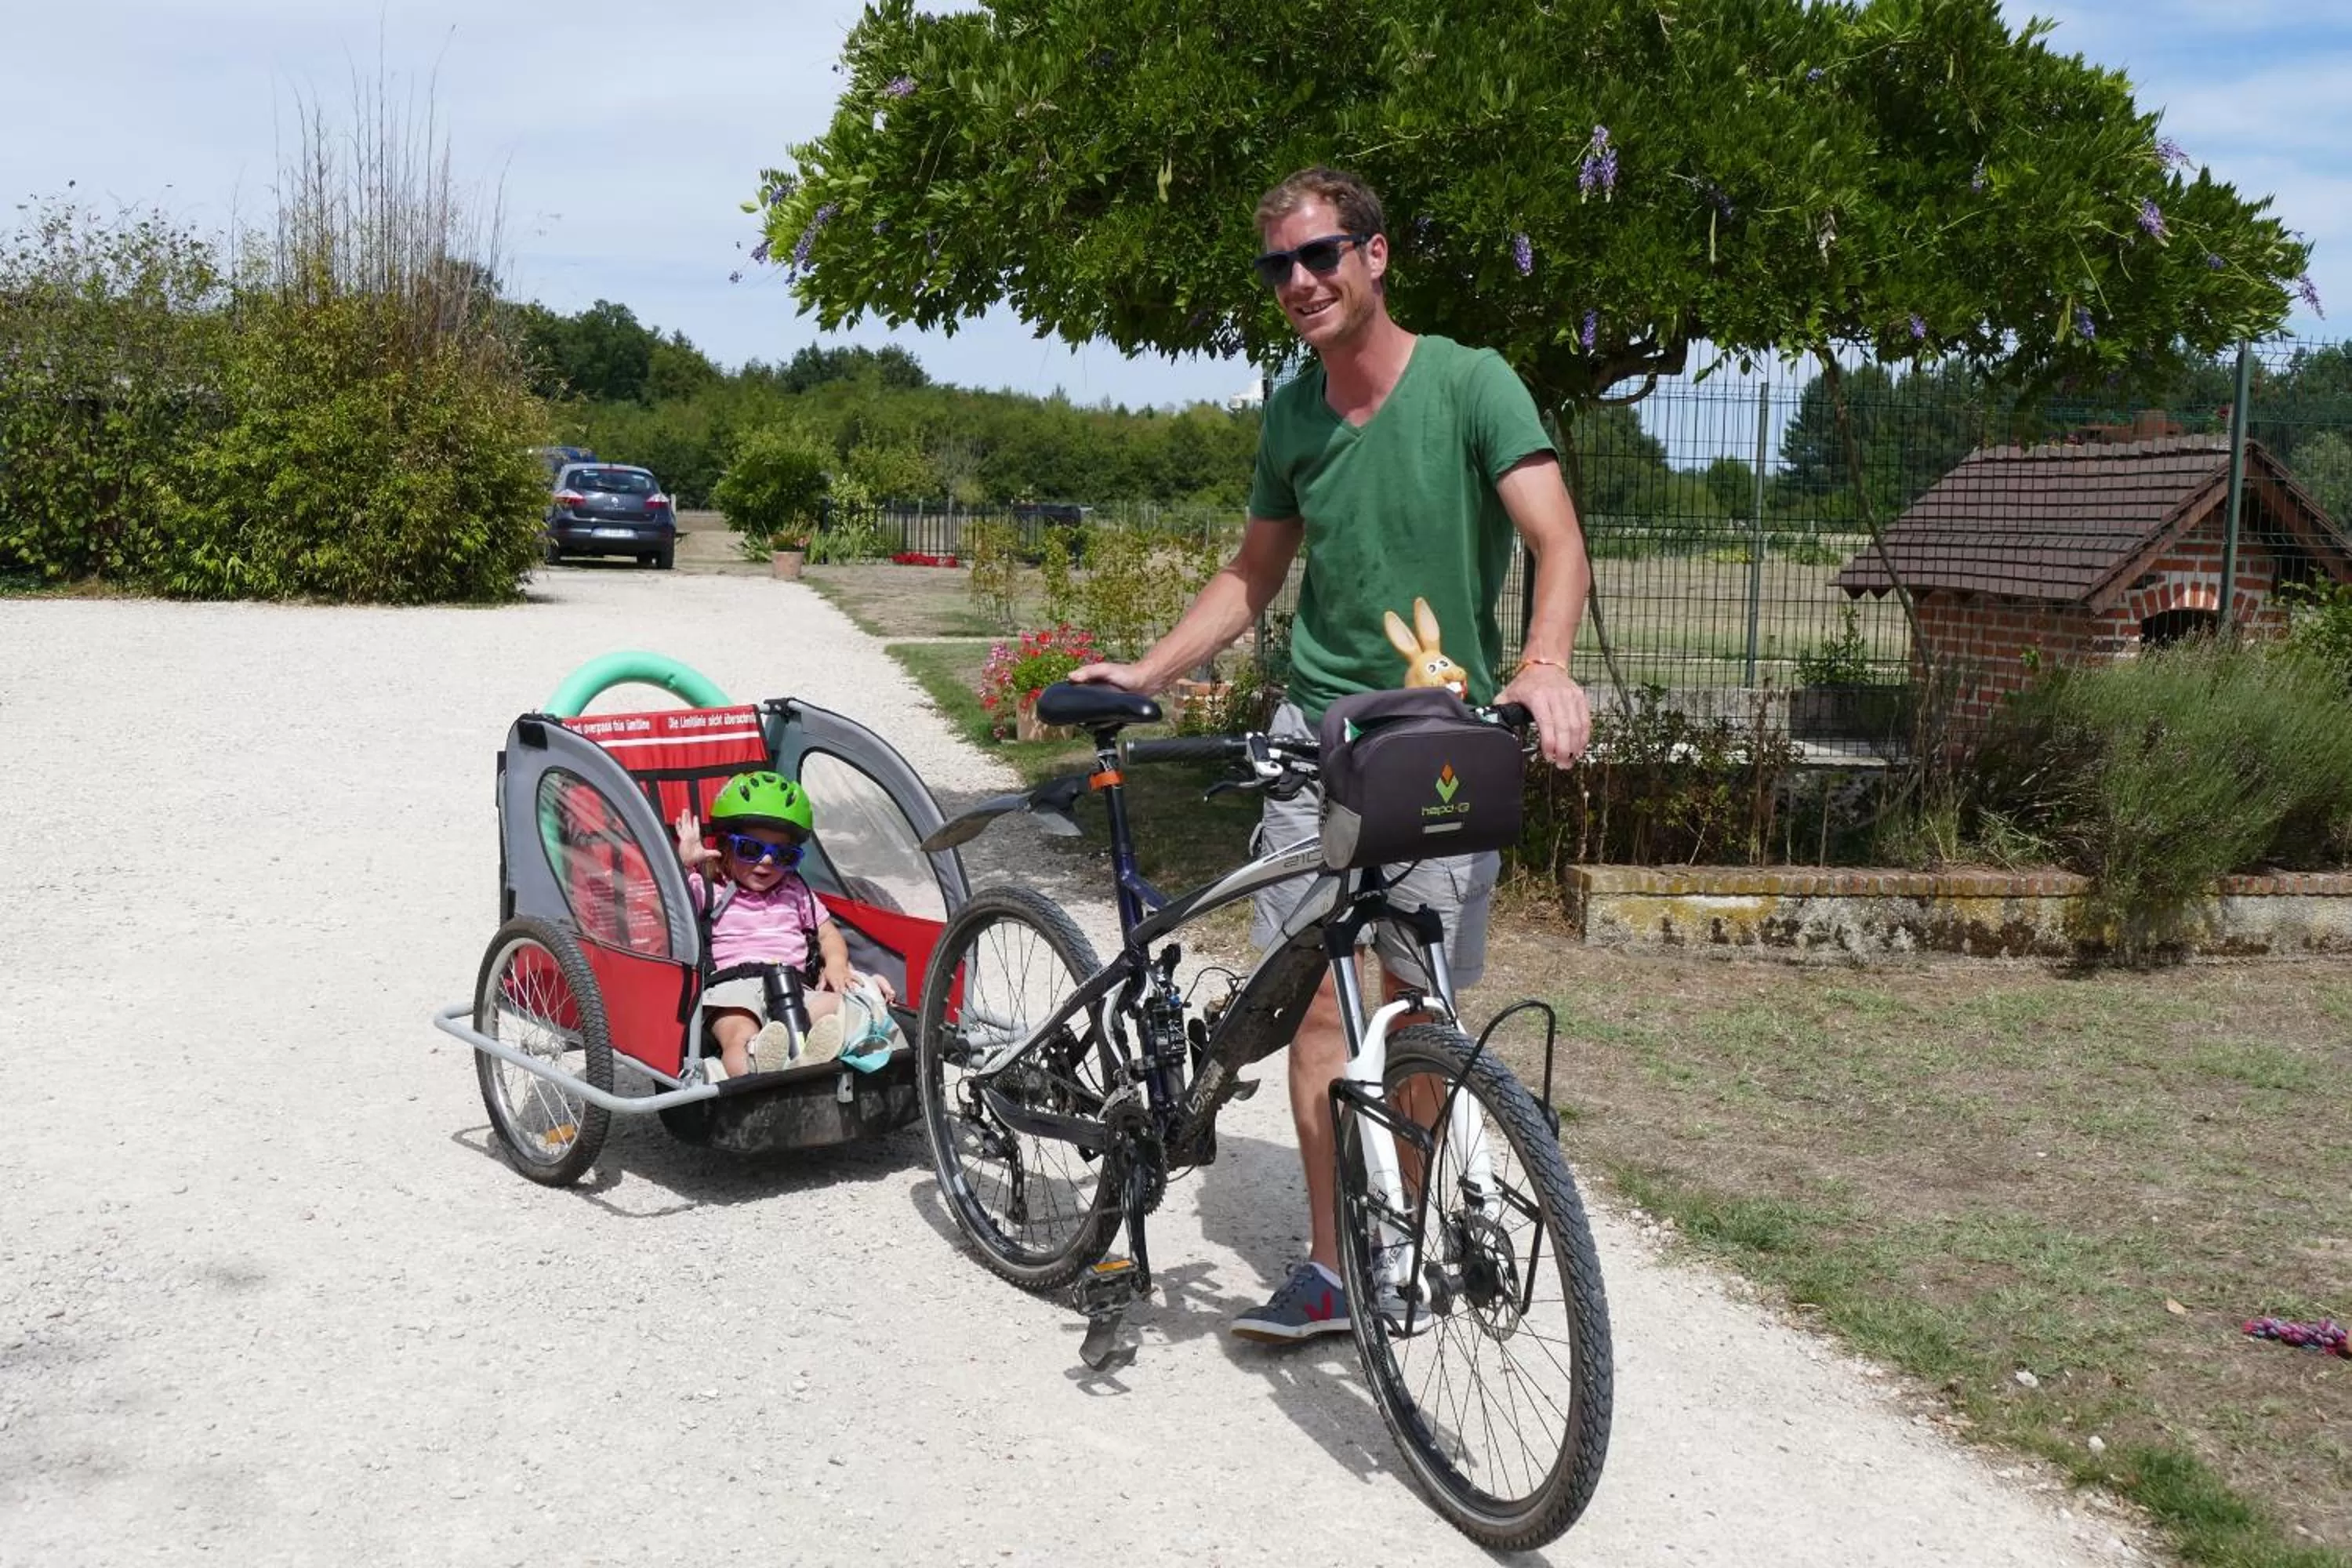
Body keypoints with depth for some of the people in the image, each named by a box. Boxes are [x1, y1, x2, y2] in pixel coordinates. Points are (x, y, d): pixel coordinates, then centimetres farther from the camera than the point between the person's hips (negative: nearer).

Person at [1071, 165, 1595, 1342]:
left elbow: (1558, 544, -17)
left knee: (1416, 1004, 2)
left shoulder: (1470, 383, -7)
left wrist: (1544, 666, -37)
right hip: (1318, 722, 4)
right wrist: (1144, 673, 9)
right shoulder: (1291, 417, 8)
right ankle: (1332, 1265, 8)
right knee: (1317, 995, -1)